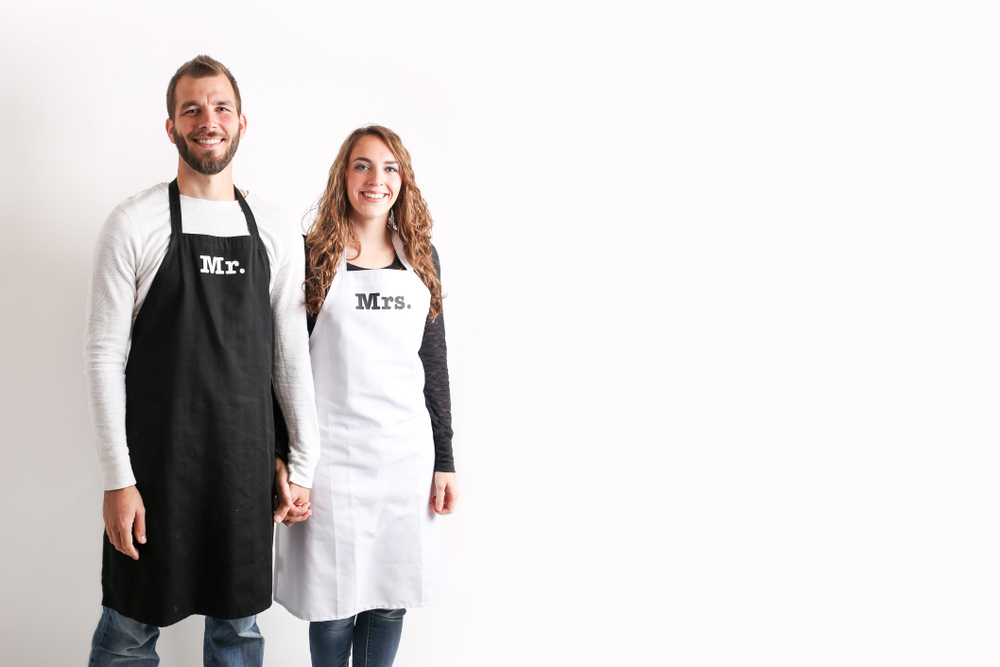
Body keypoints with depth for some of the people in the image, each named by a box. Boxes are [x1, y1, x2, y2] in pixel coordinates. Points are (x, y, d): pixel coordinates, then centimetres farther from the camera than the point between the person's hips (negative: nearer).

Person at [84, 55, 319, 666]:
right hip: (156, 461, -3)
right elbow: (104, 356, -6)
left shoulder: (276, 230, 6)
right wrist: (117, 479, -11)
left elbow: (291, 353, 9)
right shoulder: (135, 224, -4)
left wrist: (304, 461, 7)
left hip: (246, 463, 3)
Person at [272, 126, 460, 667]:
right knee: (334, 602, 5)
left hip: (406, 449, 3)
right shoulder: (311, 256, -2)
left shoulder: (421, 258, 9)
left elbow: (434, 362, 11)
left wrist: (444, 460, 8)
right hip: (333, 450, -3)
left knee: (390, 600, 10)